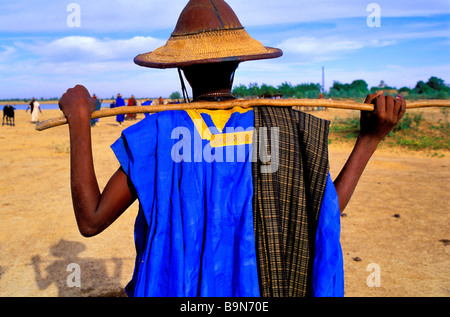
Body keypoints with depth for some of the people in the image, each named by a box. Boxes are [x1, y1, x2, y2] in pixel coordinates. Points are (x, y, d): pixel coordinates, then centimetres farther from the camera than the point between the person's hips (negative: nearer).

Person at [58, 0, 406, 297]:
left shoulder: (160, 133, -20)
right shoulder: (283, 128, -15)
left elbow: (90, 220, -15)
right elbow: (327, 215, -7)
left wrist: (79, 119, -9)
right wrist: (370, 138, -4)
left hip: (176, 287, -1)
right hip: (253, 288, 2)